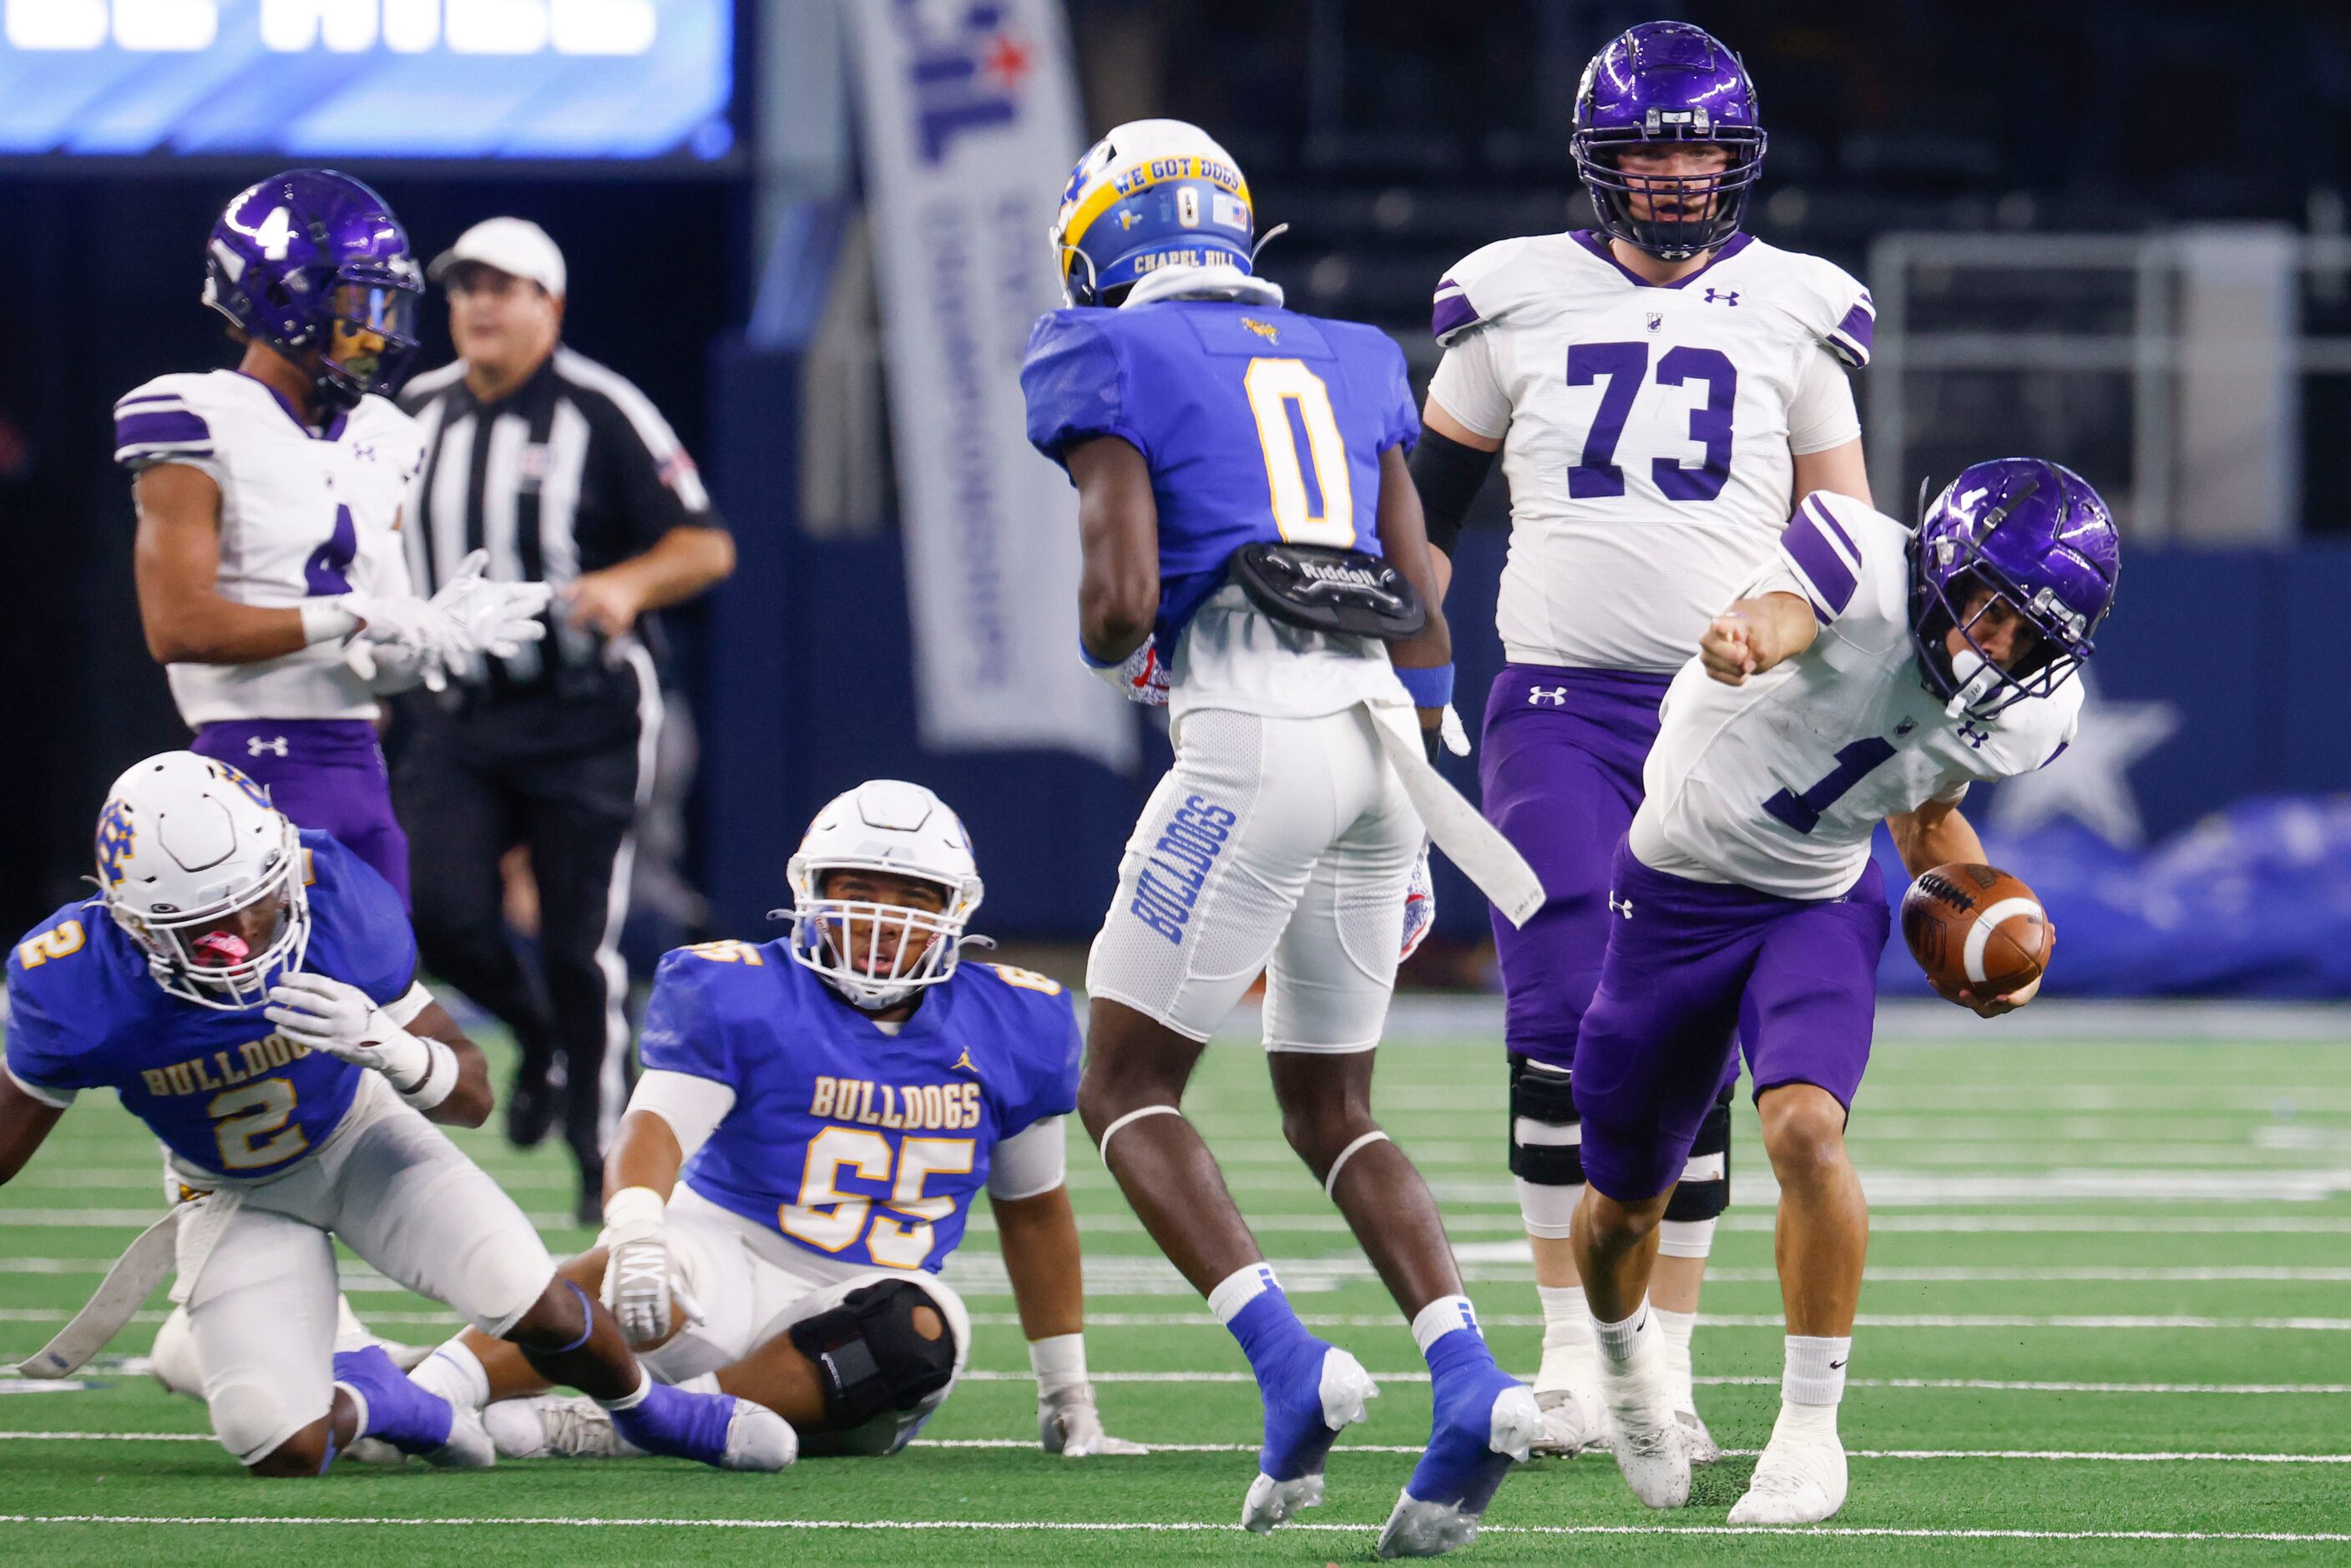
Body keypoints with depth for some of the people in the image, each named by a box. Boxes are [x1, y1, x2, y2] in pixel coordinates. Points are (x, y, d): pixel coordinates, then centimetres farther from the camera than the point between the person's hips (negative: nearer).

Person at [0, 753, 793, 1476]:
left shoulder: (336, 900, -29)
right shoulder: (74, 988, -31)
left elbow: (472, 1095, -20)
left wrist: (387, 1049, -40)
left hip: (358, 1138, 0)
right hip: (239, 1198, 0)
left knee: (534, 1306, -20)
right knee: (279, 1445, -20)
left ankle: (651, 1409, 15)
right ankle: (364, 1400, 19)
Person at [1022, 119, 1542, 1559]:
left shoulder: (1115, 363, 2)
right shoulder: (1344, 363, 21)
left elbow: (1121, 596, -9)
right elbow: (1419, 603, 18)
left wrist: (1113, 653, 16)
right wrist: (1403, 837, 25)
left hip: (1253, 737, -6)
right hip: (1383, 728, 6)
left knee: (1127, 1089, 3)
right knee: (1330, 1106, 16)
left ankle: (1292, 1370, -15)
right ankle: (1471, 1385, -3)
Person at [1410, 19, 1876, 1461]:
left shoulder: (1790, 317, 7)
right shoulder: (1519, 304, 5)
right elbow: (1423, 516, 14)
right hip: (1558, 707, 0)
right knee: (1565, 1033, -10)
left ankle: (1669, 1367, 8)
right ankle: (1572, 1356, -1)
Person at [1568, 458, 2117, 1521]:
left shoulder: (2028, 717, -11)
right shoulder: (1868, 569, -28)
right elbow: (1782, 613, -52)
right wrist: (1744, 637, -75)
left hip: (1819, 907, 2)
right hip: (1677, 890, -2)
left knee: (1803, 1129, -28)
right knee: (1624, 1201, 12)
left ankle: (1810, 1428, -13)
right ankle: (1625, 1366, 48)